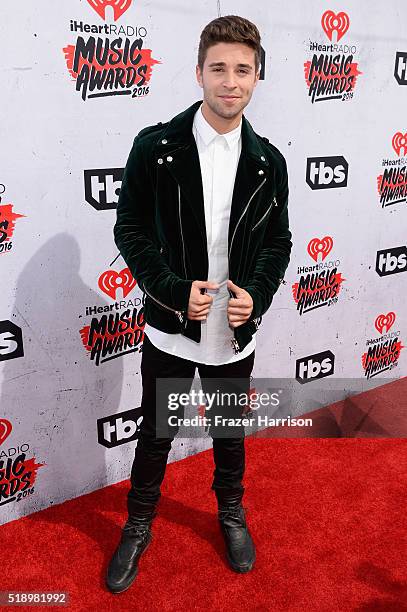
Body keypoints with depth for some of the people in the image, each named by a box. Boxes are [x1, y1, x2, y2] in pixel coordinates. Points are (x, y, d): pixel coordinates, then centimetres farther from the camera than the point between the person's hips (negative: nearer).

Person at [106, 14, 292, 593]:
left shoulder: (269, 162, -2)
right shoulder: (155, 147, -10)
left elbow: (278, 240, 5)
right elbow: (131, 231, -7)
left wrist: (256, 295, -11)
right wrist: (175, 291, -19)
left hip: (236, 331, 3)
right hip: (170, 328, -2)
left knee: (230, 429, 22)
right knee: (156, 435, 14)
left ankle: (231, 512, 49)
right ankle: (138, 528, 40)